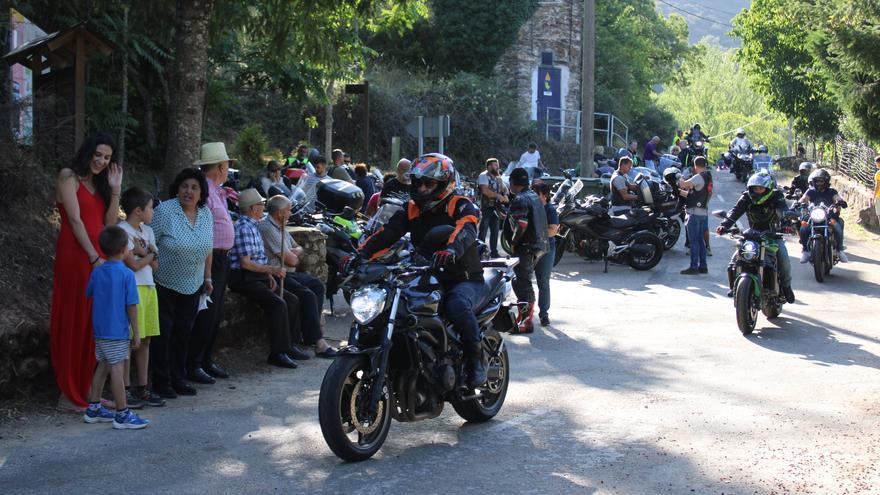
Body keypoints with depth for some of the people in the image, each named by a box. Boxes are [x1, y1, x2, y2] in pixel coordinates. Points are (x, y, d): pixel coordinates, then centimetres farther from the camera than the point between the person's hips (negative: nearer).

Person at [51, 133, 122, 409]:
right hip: (75, 255, -7)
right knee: (74, 321, -4)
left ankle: (89, 389, 15)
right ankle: (69, 392, 2)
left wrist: (115, 190, 1)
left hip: (100, 257, 7)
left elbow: (110, 223, 9)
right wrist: (94, 257, -16)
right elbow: (75, 219, -11)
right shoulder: (68, 177, -3)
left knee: (94, 323, 8)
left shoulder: (99, 183, 18)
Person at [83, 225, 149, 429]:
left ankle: (93, 408, 23)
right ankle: (122, 414, 0)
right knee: (117, 369, -4)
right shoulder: (126, 274, -14)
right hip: (117, 331, -7)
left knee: (102, 366, 17)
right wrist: (136, 332, -6)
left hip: (99, 329, 7)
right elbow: (131, 306, -12)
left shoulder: (97, 272, 3)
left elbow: (88, 295, 16)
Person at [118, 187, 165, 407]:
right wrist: (150, 254, 3)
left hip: (148, 287, 8)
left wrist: (143, 253, -7)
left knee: (145, 340, 9)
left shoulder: (147, 231, 16)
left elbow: (155, 265, 11)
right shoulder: (121, 230, -9)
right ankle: (125, 390, 1)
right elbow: (133, 264, -13)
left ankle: (142, 388, 15)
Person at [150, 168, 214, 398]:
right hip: (164, 284, -5)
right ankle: (161, 382, 10)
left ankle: (178, 379, 21)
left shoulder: (206, 214, 3)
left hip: (192, 286, 5)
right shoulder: (164, 211, -15)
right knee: (162, 334, 0)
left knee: (183, 333, 10)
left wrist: (207, 277, 15)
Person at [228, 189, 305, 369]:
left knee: (292, 300, 3)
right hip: (244, 279, -10)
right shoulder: (243, 228, -14)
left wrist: (270, 276, 10)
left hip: (258, 278, 10)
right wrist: (271, 270, -17)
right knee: (278, 304, -25)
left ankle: (287, 346, 7)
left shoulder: (254, 226, 19)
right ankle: (277, 353, -23)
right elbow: (245, 263, -20)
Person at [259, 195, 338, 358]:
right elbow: (290, 260, -19)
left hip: (287, 272, 11)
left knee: (317, 285, 9)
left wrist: (294, 252, -3)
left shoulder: (281, 227, 18)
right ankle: (318, 343, -23)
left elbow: (299, 250, 22)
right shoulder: (267, 228, -16)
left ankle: (309, 334, 6)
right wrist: (295, 257, 5)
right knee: (307, 295, -24)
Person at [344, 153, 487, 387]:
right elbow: (386, 233, -5)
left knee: (458, 305, -36)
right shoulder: (412, 209, 9)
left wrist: (451, 249, -52)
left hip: (465, 279, -5)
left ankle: (476, 360, -18)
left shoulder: (461, 206, -7)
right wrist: (360, 254, -23)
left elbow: (466, 229, -30)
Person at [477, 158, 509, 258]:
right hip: (486, 207, -8)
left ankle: (493, 252, 20)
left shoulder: (498, 177, 17)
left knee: (495, 231, 11)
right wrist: (498, 196, -24)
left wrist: (505, 195, -8)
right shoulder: (484, 176, -9)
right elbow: (485, 190, -21)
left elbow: (504, 188, 15)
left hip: (495, 207, 8)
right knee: (483, 231, -7)